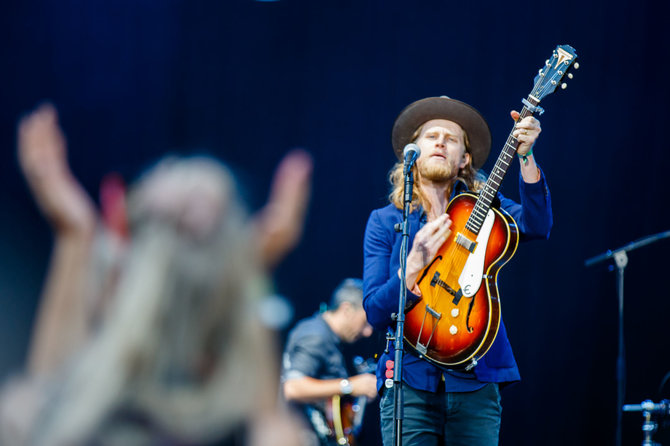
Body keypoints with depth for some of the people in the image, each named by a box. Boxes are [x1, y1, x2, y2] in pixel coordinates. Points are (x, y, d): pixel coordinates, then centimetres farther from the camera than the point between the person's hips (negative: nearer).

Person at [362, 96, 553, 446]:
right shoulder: (384, 222, 7)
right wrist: (414, 266, -18)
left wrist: (525, 156, -23)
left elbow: (536, 227, -12)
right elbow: (374, 312, -2)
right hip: (410, 381, -1)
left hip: (475, 381, 1)